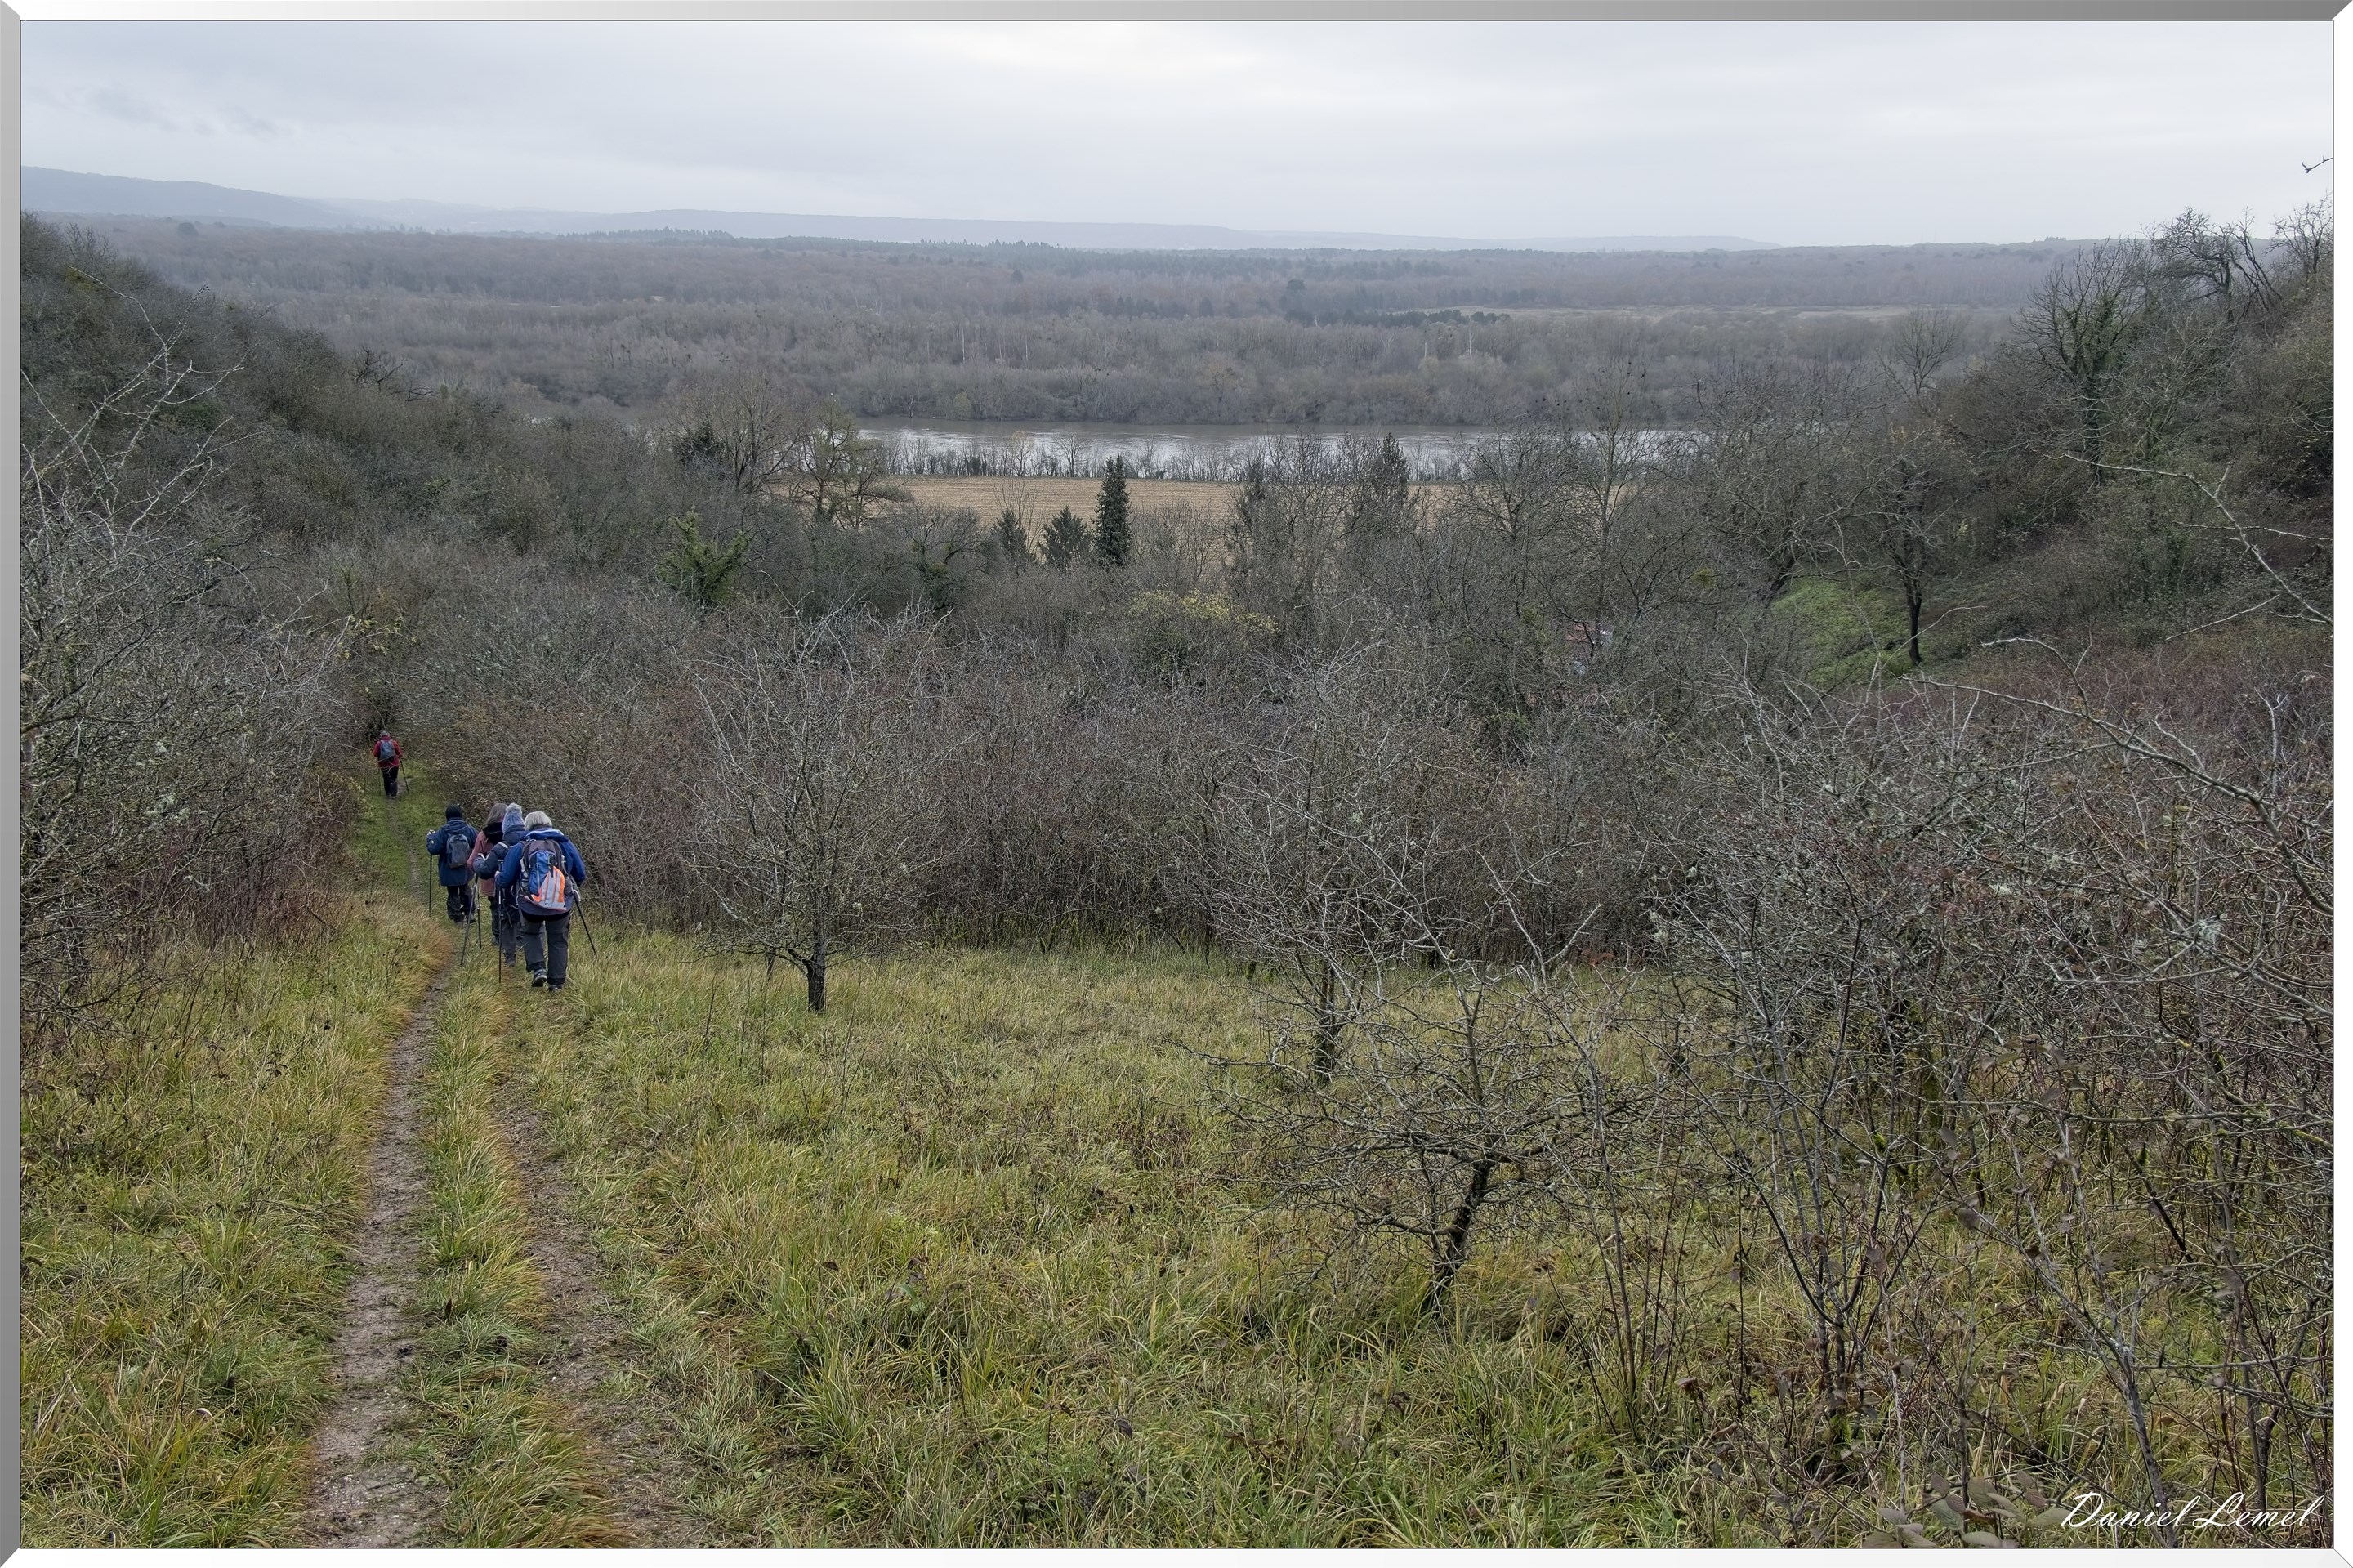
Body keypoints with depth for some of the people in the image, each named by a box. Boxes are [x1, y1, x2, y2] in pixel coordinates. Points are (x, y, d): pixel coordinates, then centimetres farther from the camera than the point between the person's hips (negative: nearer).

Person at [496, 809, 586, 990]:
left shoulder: (518, 849, 2)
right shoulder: (565, 845, 5)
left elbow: (505, 880, 5)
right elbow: (581, 876, 11)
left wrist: (498, 877, 28)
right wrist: (571, 886, 33)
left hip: (530, 907, 0)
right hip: (561, 906, 0)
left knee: (532, 934, 26)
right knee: (559, 941, 16)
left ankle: (537, 968, 7)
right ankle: (556, 982, 15)